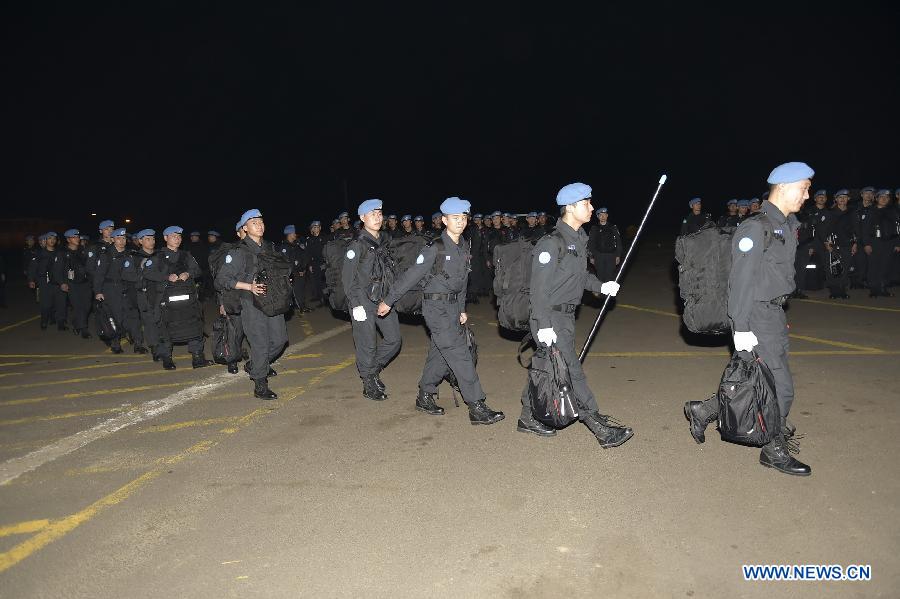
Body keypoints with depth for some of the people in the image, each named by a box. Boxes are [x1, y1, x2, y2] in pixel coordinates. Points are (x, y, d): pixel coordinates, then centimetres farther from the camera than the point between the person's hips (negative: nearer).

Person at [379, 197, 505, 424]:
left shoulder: (464, 247, 8)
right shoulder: (435, 248, -14)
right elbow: (411, 276, -11)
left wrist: (461, 309, 20)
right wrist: (388, 301, -6)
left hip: (453, 306, 8)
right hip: (436, 306, -8)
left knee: (440, 354, 14)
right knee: (459, 353, -11)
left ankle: (425, 397, 30)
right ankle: (477, 407, -9)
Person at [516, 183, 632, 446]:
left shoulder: (579, 239, 10)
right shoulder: (552, 243, -18)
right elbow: (539, 288, -19)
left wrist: (601, 286, 8)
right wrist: (544, 325, -21)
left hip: (567, 315, 9)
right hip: (551, 318, -9)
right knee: (572, 372, -4)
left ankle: (528, 419, 28)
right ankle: (600, 427, 2)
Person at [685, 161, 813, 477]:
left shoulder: (787, 226, 12)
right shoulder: (756, 228, -16)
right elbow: (741, 280, -19)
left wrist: (780, 317, 19)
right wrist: (741, 328, -20)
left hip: (774, 314, 9)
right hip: (756, 317, -9)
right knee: (781, 385, 0)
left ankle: (702, 411, 27)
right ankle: (775, 450, 17)